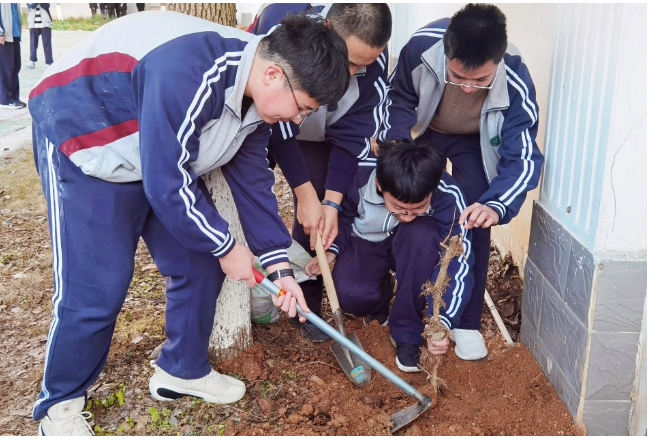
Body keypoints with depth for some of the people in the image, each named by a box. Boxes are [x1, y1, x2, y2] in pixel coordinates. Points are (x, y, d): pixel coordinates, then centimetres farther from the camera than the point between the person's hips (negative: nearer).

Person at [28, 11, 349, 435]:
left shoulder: (255, 96, -8)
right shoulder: (191, 73, -36)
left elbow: (254, 179, 1)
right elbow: (165, 185, -32)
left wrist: (279, 267, -2)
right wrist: (225, 246, -18)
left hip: (164, 158, 8)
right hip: (83, 145, -8)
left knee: (201, 265, 5)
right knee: (97, 285, -11)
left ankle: (183, 370, 25)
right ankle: (59, 404, 13)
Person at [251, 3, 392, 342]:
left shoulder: (371, 56, -27)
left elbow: (352, 134, -19)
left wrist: (332, 200, -26)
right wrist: (304, 193, -32)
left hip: (317, 134, 2)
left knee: (320, 215, -6)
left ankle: (307, 307, 10)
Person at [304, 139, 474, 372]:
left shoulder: (447, 195, -32)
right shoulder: (360, 179, -29)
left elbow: (458, 261, -30)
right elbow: (344, 218, -6)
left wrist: (442, 321, -40)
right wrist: (332, 250, -23)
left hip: (416, 247, 0)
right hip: (365, 244, 0)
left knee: (423, 233, -37)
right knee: (350, 295, -31)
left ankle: (407, 332, -18)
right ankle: (380, 303, 10)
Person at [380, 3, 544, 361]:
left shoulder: (516, 84, -39)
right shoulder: (421, 46, -37)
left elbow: (523, 157, -35)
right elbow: (398, 100, -16)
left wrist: (497, 205, -53)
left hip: (475, 142, -1)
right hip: (424, 130, 2)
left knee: (475, 223, -12)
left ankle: (466, 321, 4)